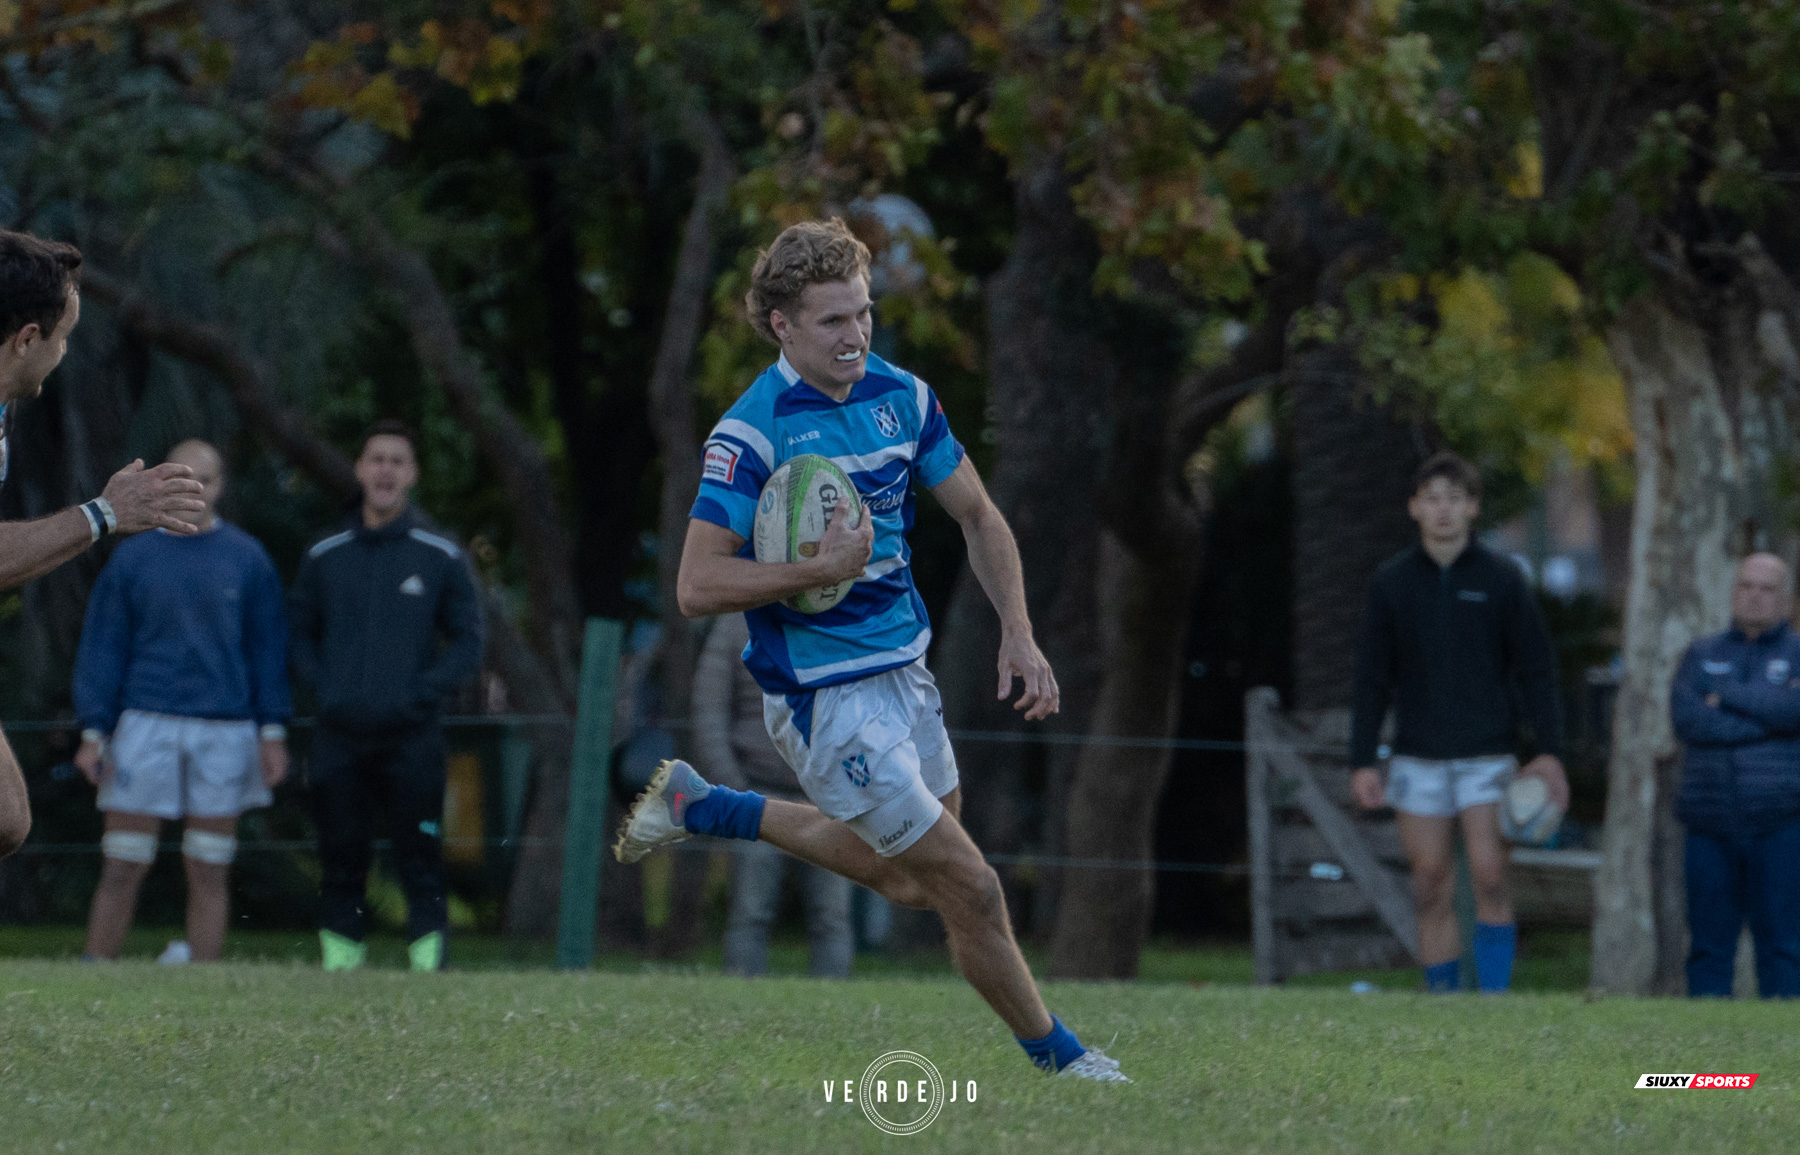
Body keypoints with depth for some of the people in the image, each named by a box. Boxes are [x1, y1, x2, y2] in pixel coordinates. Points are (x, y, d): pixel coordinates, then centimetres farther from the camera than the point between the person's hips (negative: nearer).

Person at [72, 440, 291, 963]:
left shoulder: (248, 558, 7)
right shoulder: (132, 558, 6)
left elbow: (268, 649, 8)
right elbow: (102, 649, 6)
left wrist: (273, 731, 2)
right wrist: (94, 732, -1)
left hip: (224, 731, 1)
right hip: (146, 727, 0)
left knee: (209, 872, 3)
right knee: (121, 868, -3)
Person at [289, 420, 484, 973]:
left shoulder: (441, 557, 5)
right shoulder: (325, 555, 11)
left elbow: (467, 642, 7)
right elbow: (299, 633, 19)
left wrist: (421, 691, -6)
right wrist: (325, 685, 2)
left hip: (410, 735, -2)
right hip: (339, 735, 2)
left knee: (420, 865, -6)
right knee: (341, 863, 2)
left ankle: (429, 964, -7)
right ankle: (339, 962, 6)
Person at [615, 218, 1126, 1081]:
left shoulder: (901, 395, 1)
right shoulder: (752, 433, -20)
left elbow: (979, 518, 11)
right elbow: (698, 586, -21)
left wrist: (1017, 632, -1)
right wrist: (822, 570, -29)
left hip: (903, 671, 8)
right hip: (825, 696, -8)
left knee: (911, 879, 25)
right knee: (971, 891, -6)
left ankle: (705, 808, 36)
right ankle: (1056, 1057, 15)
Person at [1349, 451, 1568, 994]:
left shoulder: (1501, 578, 2)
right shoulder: (1390, 582, 6)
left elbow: (1537, 670, 2)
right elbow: (1372, 680, 8)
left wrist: (1549, 752, -7)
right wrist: (1362, 761, 0)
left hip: (1486, 758, -2)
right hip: (1418, 760, 2)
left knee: (1489, 878, -11)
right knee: (1432, 892, 2)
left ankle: (1494, 996, -8)